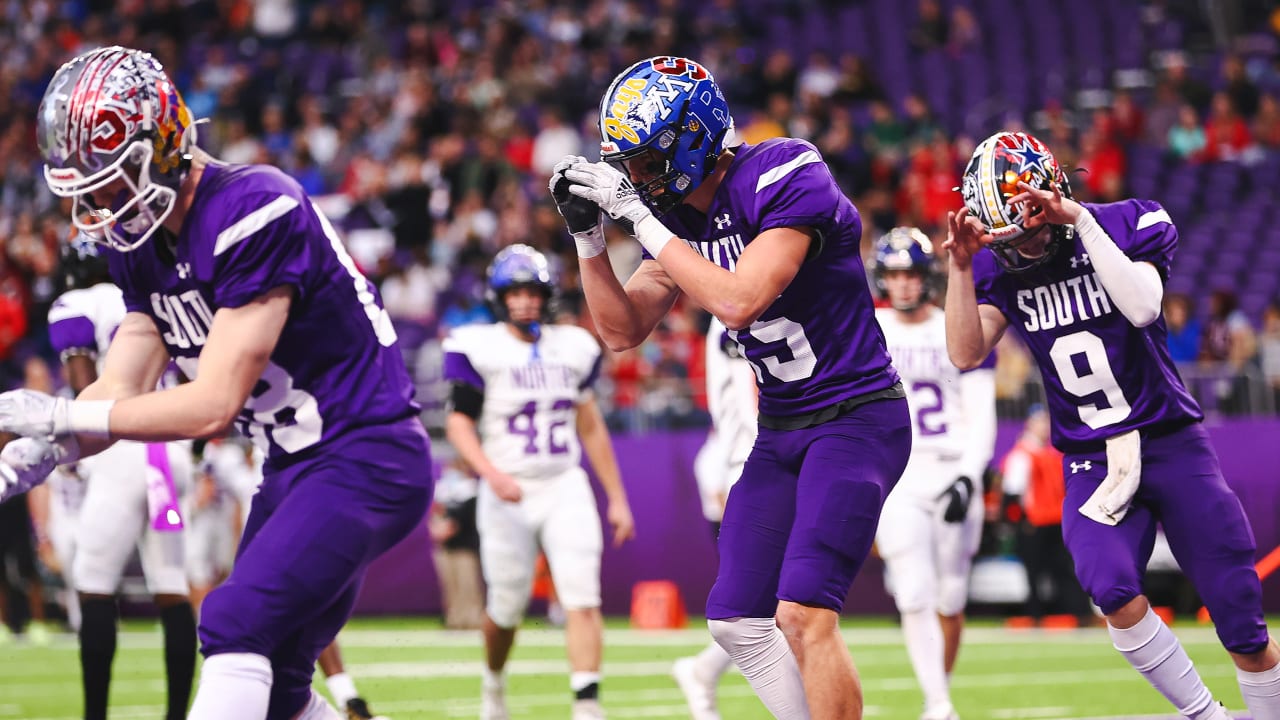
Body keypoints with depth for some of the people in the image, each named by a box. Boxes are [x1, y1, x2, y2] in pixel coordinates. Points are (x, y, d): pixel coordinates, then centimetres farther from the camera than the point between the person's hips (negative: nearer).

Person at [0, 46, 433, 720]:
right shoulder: (143, 245, 5)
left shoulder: (253, 215, -24)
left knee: (235, 628, -23)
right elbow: (121, 389, 3)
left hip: (367, 459, -10)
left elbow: (215, 405, -23)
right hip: (295, 467, 10)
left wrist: (60, 416, -20)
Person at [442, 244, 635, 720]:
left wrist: (617, 497, 14)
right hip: (509, 493, -3)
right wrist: (492, 474, -23)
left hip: (564, 488, 3)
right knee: (507, 606, 7)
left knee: (582, 596, -13)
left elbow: (591, 427, 15)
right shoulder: (479, 348, -4)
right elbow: (459, 424, -7)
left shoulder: (573, 348, 9)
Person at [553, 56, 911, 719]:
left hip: (857, 418, -9)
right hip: (781, 431, 9)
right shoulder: (676, 215, 4)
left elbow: (738, 302, -29)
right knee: (736, 621, 6)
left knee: (803, 613, -20)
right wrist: (587, 233, -6)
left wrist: (639, 217, -24)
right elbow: (623, 331, 8)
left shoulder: (785, 180, -19)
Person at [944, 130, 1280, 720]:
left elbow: (1142, 306, -26)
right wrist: (960, 267, -23)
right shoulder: (999, 266, -1)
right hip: (1092, 464, 1)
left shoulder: (1128, 223, -8)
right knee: (1112, 590, -27)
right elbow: (966, 354, -13)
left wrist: (1080, 221, -29)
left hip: (1172, 444, -1)